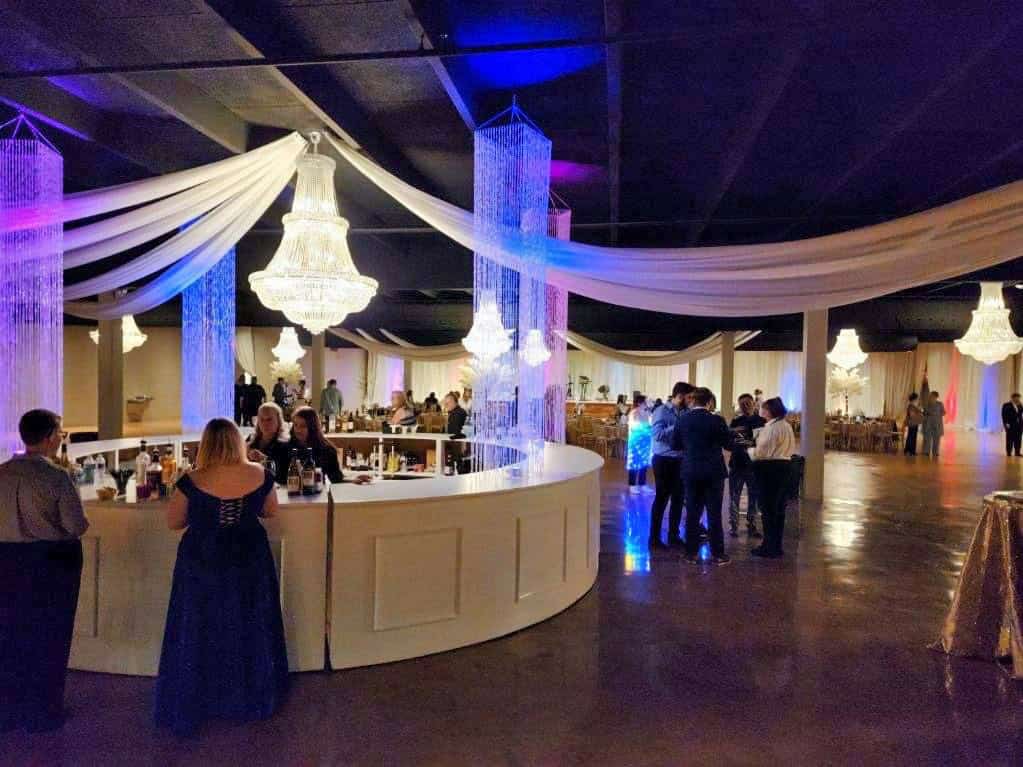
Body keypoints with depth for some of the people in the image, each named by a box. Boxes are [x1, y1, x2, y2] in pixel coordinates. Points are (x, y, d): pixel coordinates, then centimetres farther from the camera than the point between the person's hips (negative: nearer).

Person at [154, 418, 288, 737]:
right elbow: (270, 511, 4)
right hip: (249, 561, 3)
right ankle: (253, 699, 34)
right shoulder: (260, 475, -12)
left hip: (202, 565, -2)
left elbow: (173, 523, -5)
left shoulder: (193, 481, -18)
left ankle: (190, 708, 25)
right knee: (248, 629, 19)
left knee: (198, 634, 14)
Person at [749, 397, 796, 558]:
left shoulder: (771, 428, -16)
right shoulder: (787, 426, 12)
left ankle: (769, 547, 4)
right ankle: (777, 546, 21)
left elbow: (761, 452, -18)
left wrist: (750, 449, 2)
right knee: (779, 508, 14)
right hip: (785, 467, 9)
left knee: (767, 509, -1)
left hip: (769, 469, -9)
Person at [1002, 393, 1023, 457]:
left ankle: (1017, 453, 9)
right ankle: (1009, 453, 1)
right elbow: (1004, 415, -7)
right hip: (1011, 425, -5)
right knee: (1010, 440, -2)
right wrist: (1006, 424, -15)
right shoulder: (1006, 405, -2)